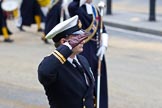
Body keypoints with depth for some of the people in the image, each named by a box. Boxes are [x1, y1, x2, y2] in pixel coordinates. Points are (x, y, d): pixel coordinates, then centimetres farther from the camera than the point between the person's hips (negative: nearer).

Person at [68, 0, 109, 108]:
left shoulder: (95, 9, 12)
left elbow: (103, 30, 14)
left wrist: (104, 45, 0)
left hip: (97, 51, 7)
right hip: (83, 50, -7)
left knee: (98, 83, 12)